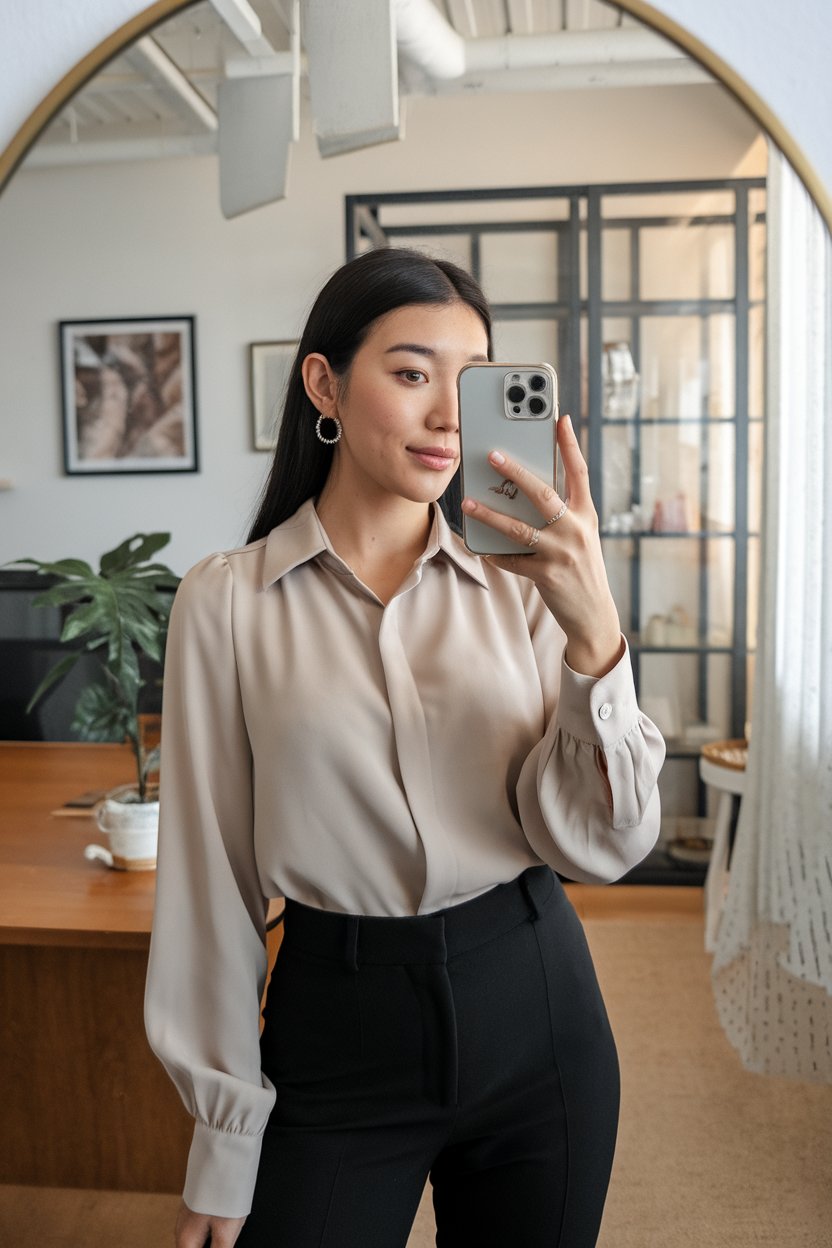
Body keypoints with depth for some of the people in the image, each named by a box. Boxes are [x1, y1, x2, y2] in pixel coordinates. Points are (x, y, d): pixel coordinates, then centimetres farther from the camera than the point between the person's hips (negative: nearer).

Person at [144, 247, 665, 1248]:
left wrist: (593, 631, -24)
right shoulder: (226, 602, -8)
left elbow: (601, 846, -9)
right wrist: (223, 1145, 0)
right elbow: (211, 879, -4)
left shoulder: (520, 577, -4)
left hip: (535, 1013, 2)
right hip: (336, 1026, -2)